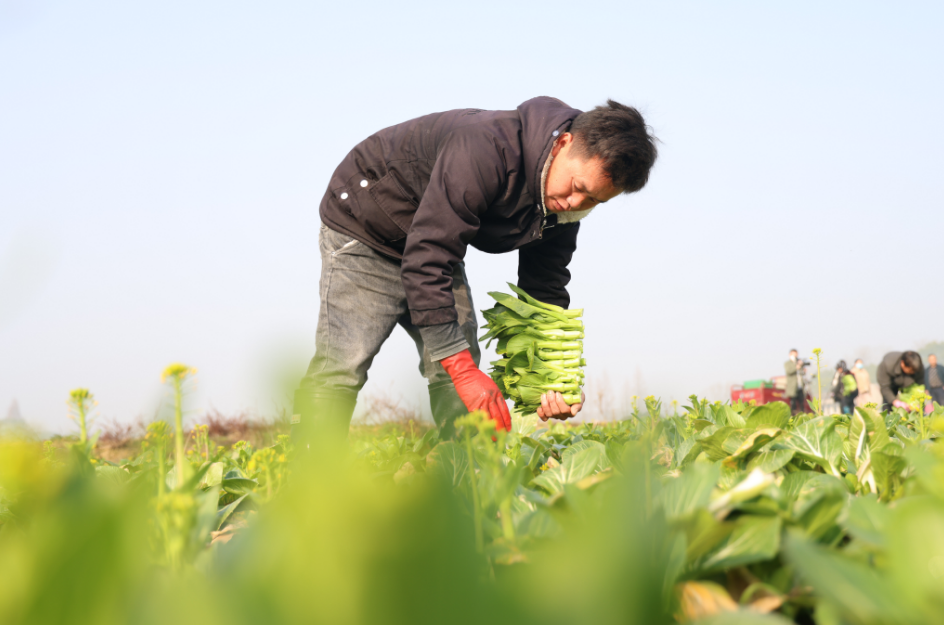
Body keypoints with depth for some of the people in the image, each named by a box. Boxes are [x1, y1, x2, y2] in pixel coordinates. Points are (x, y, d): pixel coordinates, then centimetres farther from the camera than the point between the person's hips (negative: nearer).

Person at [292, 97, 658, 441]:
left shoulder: (565, 200, -12)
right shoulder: (488, 150, -39)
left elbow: (545, 288, -2)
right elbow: (426, 261, -41)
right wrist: (462, 368, -43)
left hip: (435, 244, 8)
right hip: (365, 227, -8)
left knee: (460, 369, -1)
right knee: (343, 364, -17)